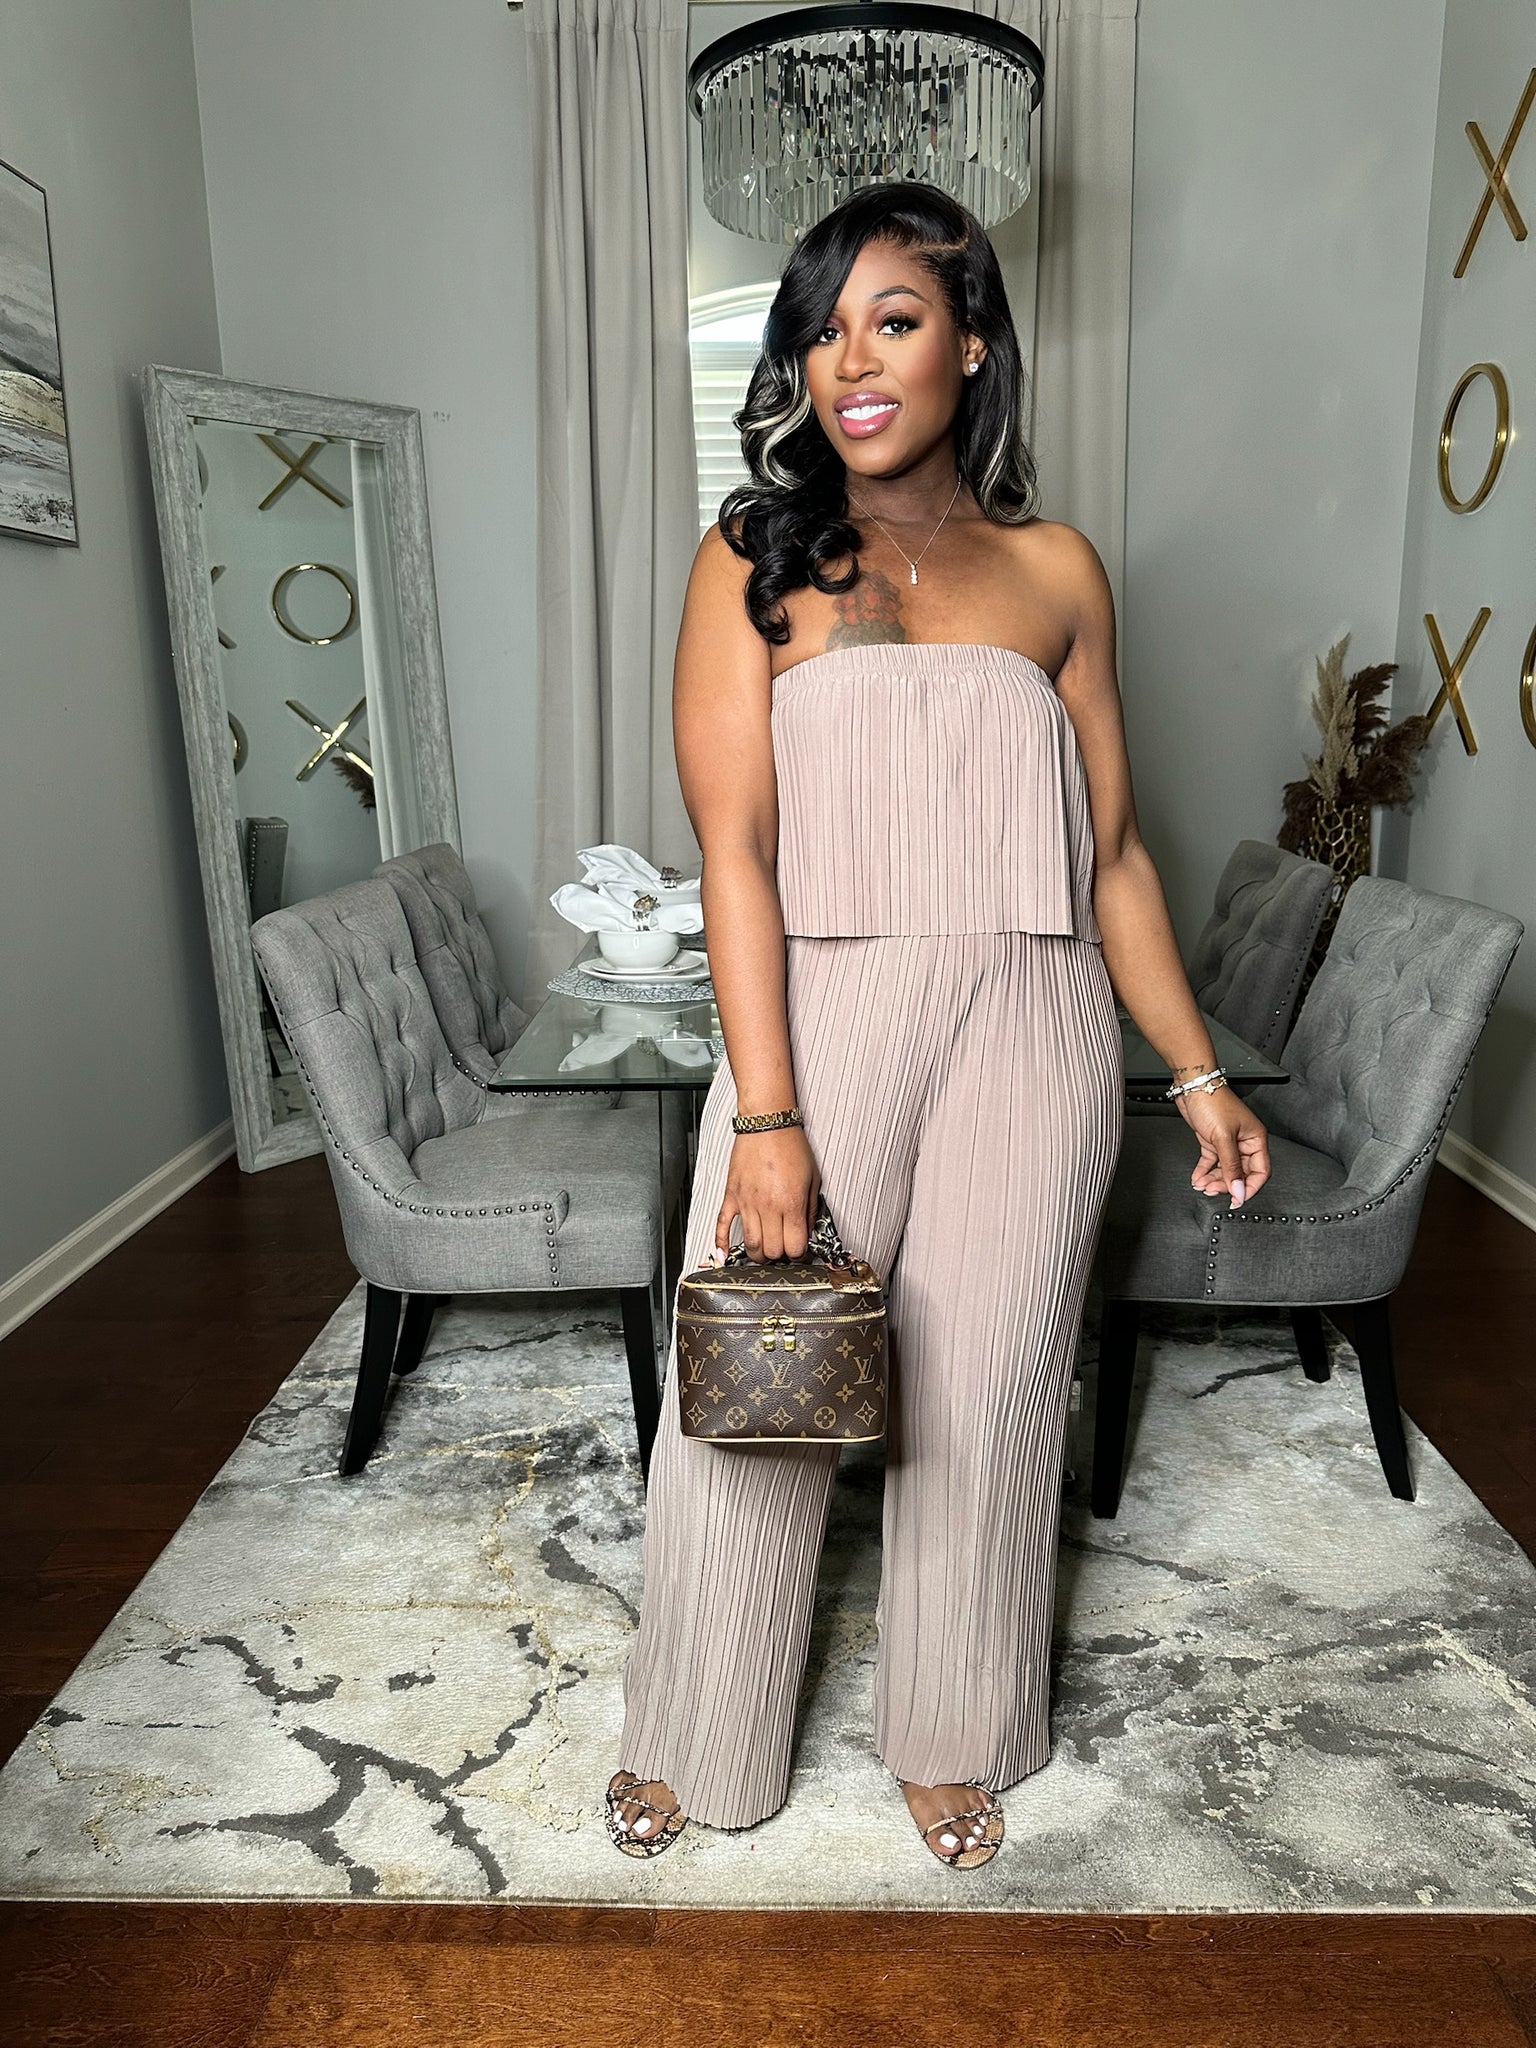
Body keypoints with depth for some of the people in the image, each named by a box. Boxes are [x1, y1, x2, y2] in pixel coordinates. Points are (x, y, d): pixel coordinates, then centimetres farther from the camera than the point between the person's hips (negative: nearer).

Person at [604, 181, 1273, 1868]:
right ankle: (693, 1736, 33)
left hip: (1027, 1033, 2)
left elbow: (1112, 852, 11)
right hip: (819, 1016, -1)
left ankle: (953, 1735, 37)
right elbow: (735, 844, -6)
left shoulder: (1056, 571, 9)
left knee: (983, 1393, 11)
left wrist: (1198, 1073, 7)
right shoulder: (755, 559, 3)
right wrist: (767, 1120, -14)